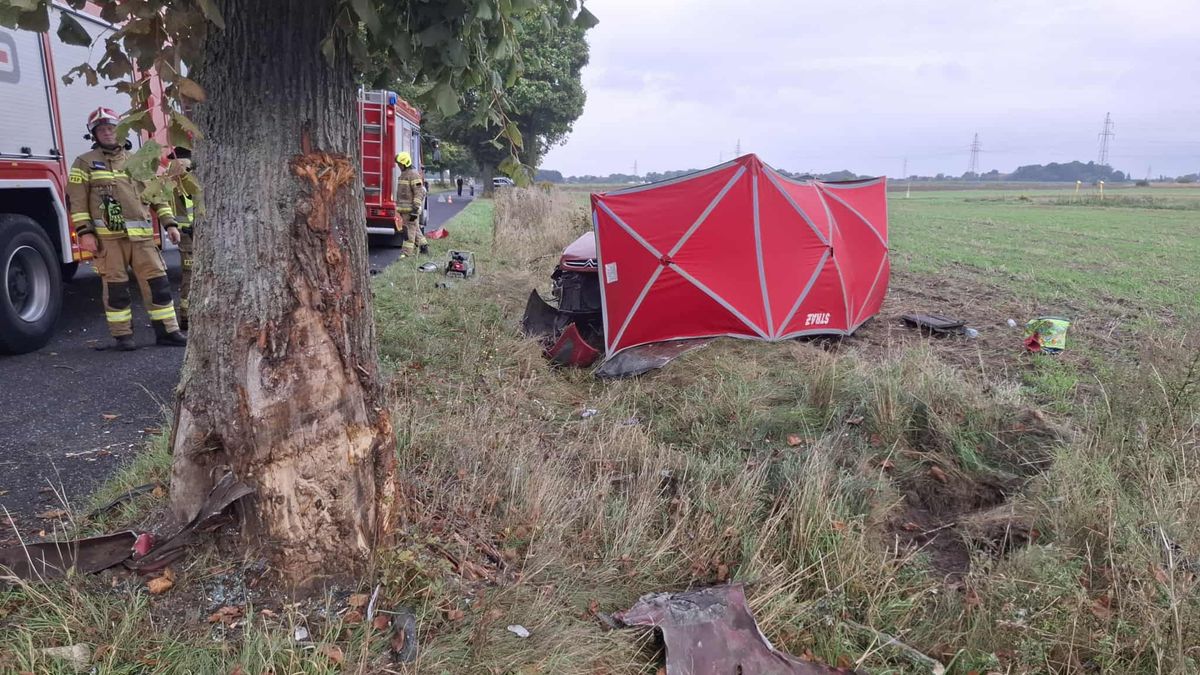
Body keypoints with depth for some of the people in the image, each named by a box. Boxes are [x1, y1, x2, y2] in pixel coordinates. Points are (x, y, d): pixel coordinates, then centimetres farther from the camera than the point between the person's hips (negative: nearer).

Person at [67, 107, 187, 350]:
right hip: (108, 236, -3)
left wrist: (169, 223, 7)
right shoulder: (85, 162, 6)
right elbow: (77, 200, 1)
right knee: (115, 286, 0)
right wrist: (85, 233, -9)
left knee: (158, 281, -1)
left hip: (141, 235, 3)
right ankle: (123, 335, 9)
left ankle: (167, 330, 7)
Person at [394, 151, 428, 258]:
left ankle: (406, 253, -7)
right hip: (404, 209, 10)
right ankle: (424, 246, 27)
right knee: (415, 228, 16)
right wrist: (399, 208, 24)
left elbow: (419, 193, -19)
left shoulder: (413, 174, -13)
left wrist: (415, 210, -22)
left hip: (410, 209, -10)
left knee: (410, 230, -7)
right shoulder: (403, 174, 17)